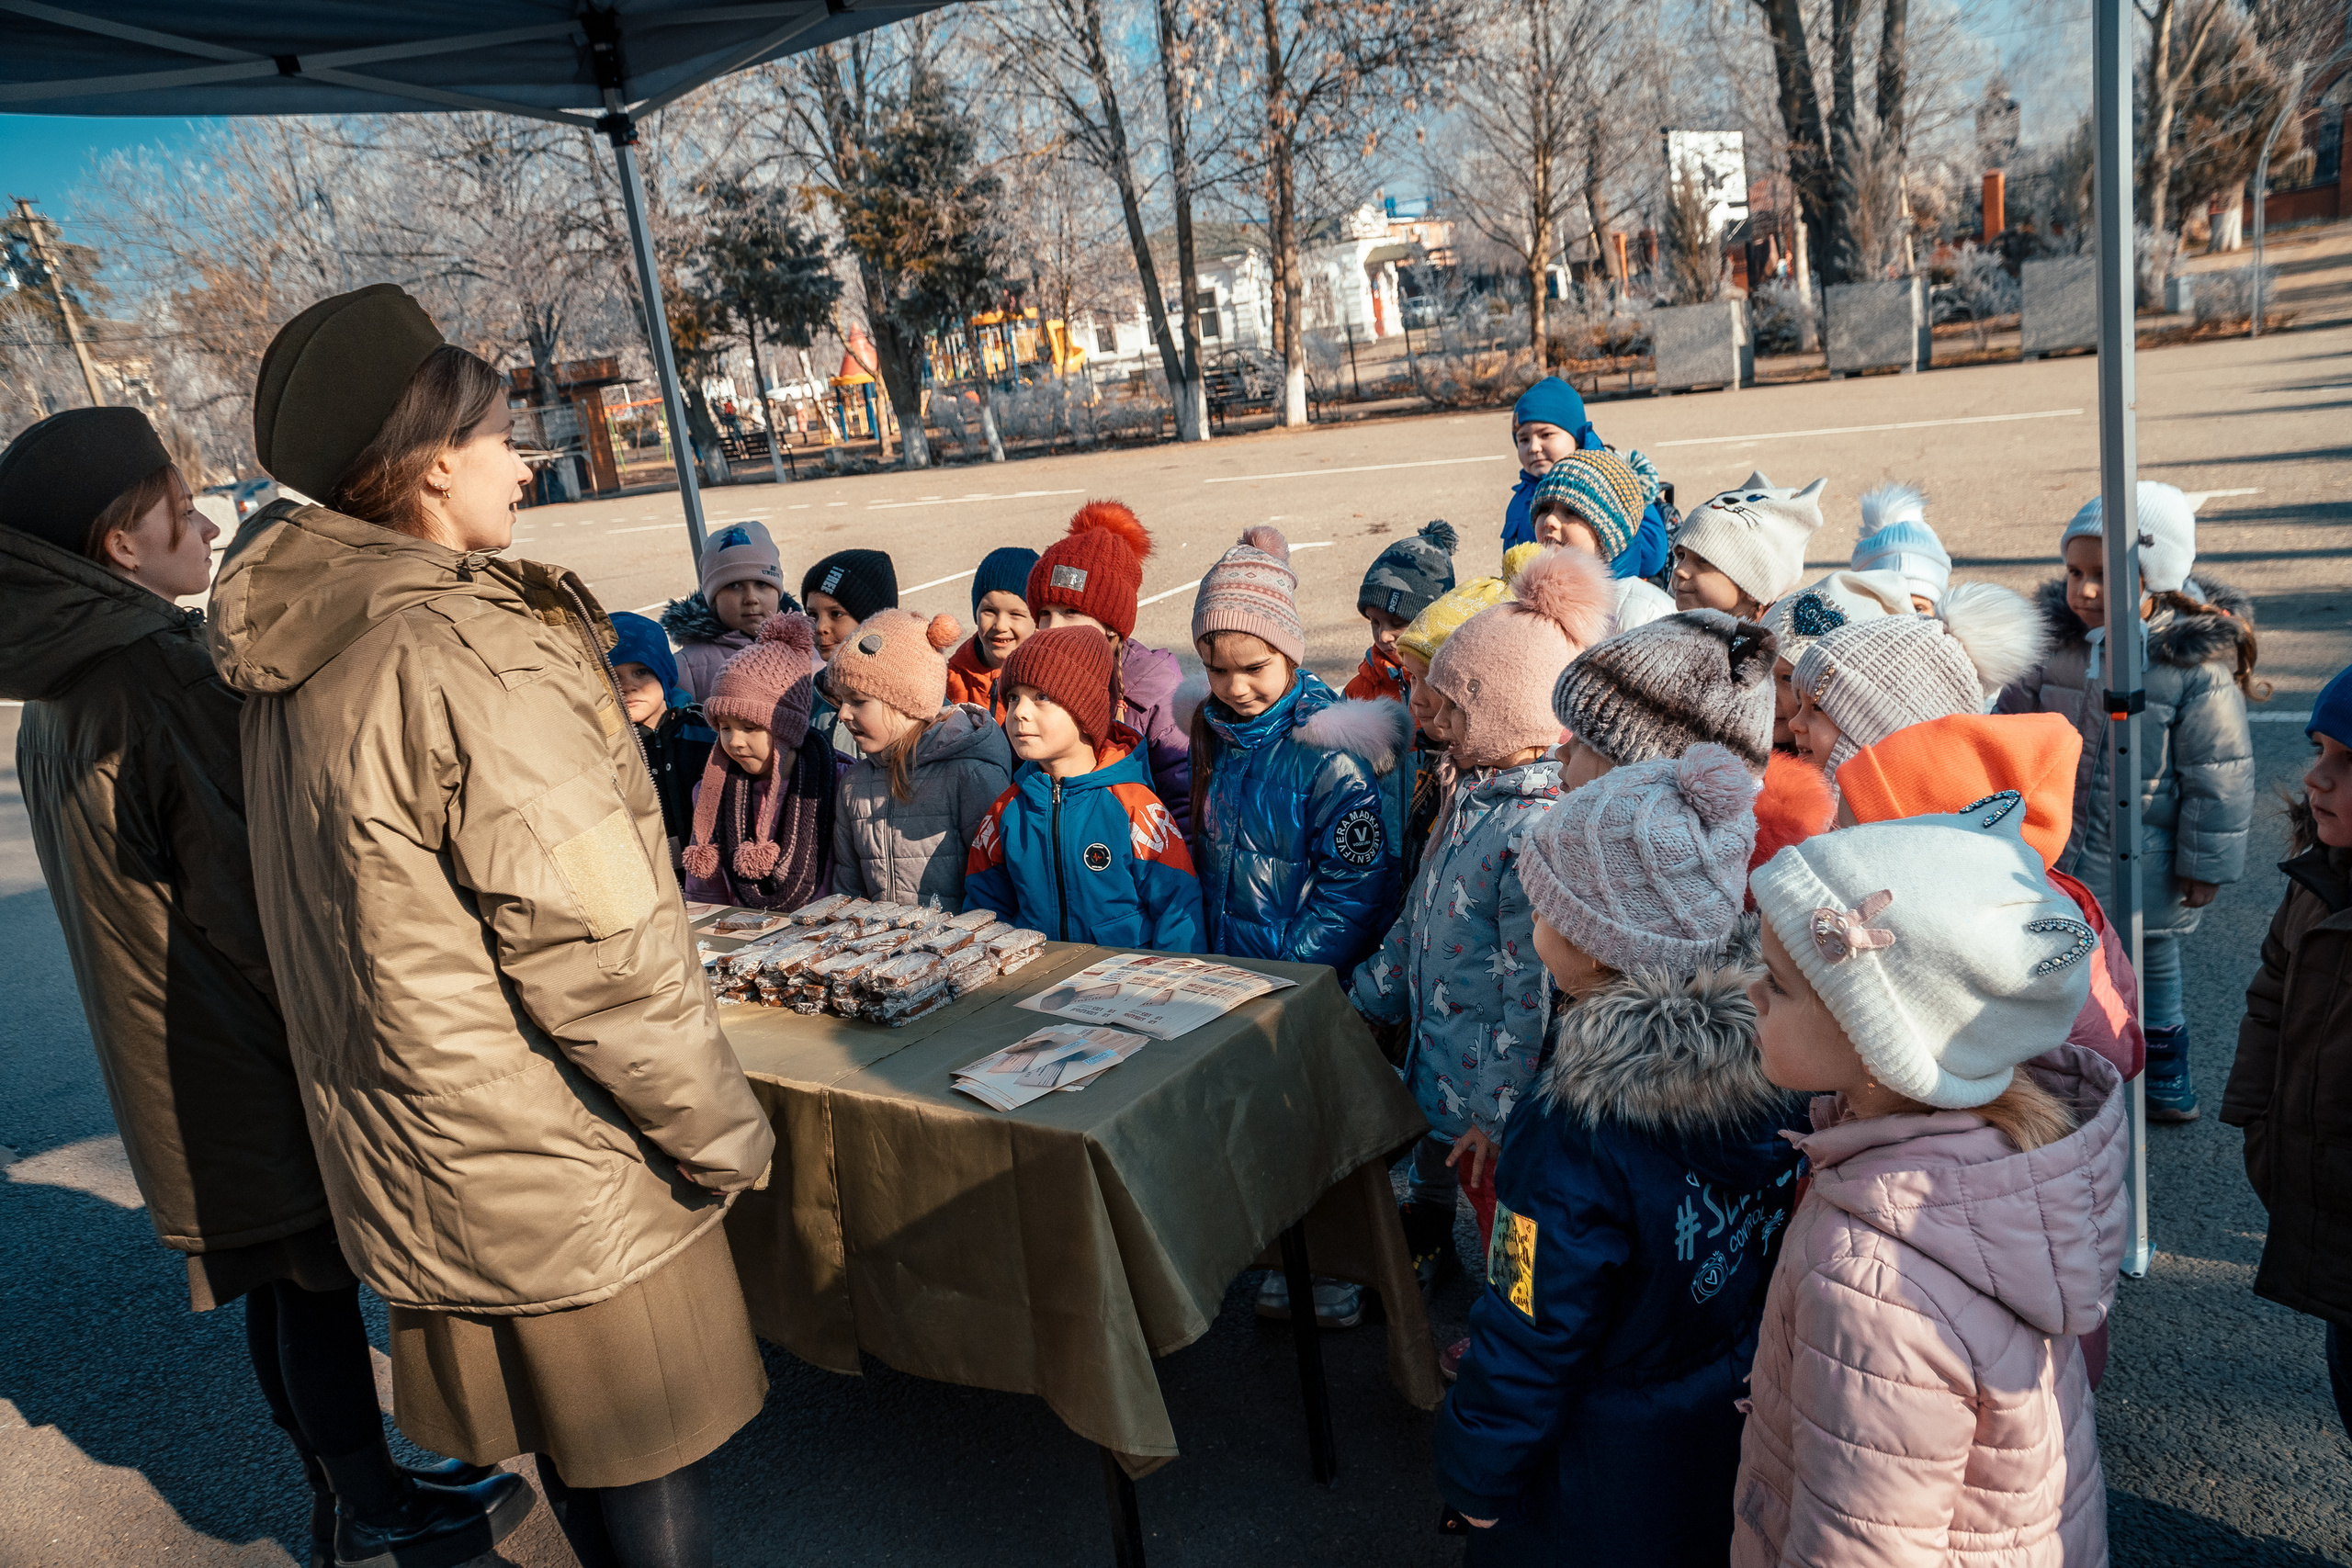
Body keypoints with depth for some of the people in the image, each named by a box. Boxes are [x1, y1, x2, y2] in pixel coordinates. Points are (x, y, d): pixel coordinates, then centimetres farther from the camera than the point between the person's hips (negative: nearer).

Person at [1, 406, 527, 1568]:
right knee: (315, 1276, 6)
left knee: (280, 1275, 19)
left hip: (173, 1048, 9)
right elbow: (251, 894, -24)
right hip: (248, 1048, -9)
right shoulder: (166, 677, -23)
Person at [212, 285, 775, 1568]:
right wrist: (720, 1128, -15)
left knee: (567, 1438, 25)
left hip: (408, 1157, 9)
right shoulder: (469, 656, -25)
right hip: (556, 1170, -8)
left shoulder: (294, 660, 4)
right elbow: (591, 945, -25)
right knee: (649, 1464, 10)